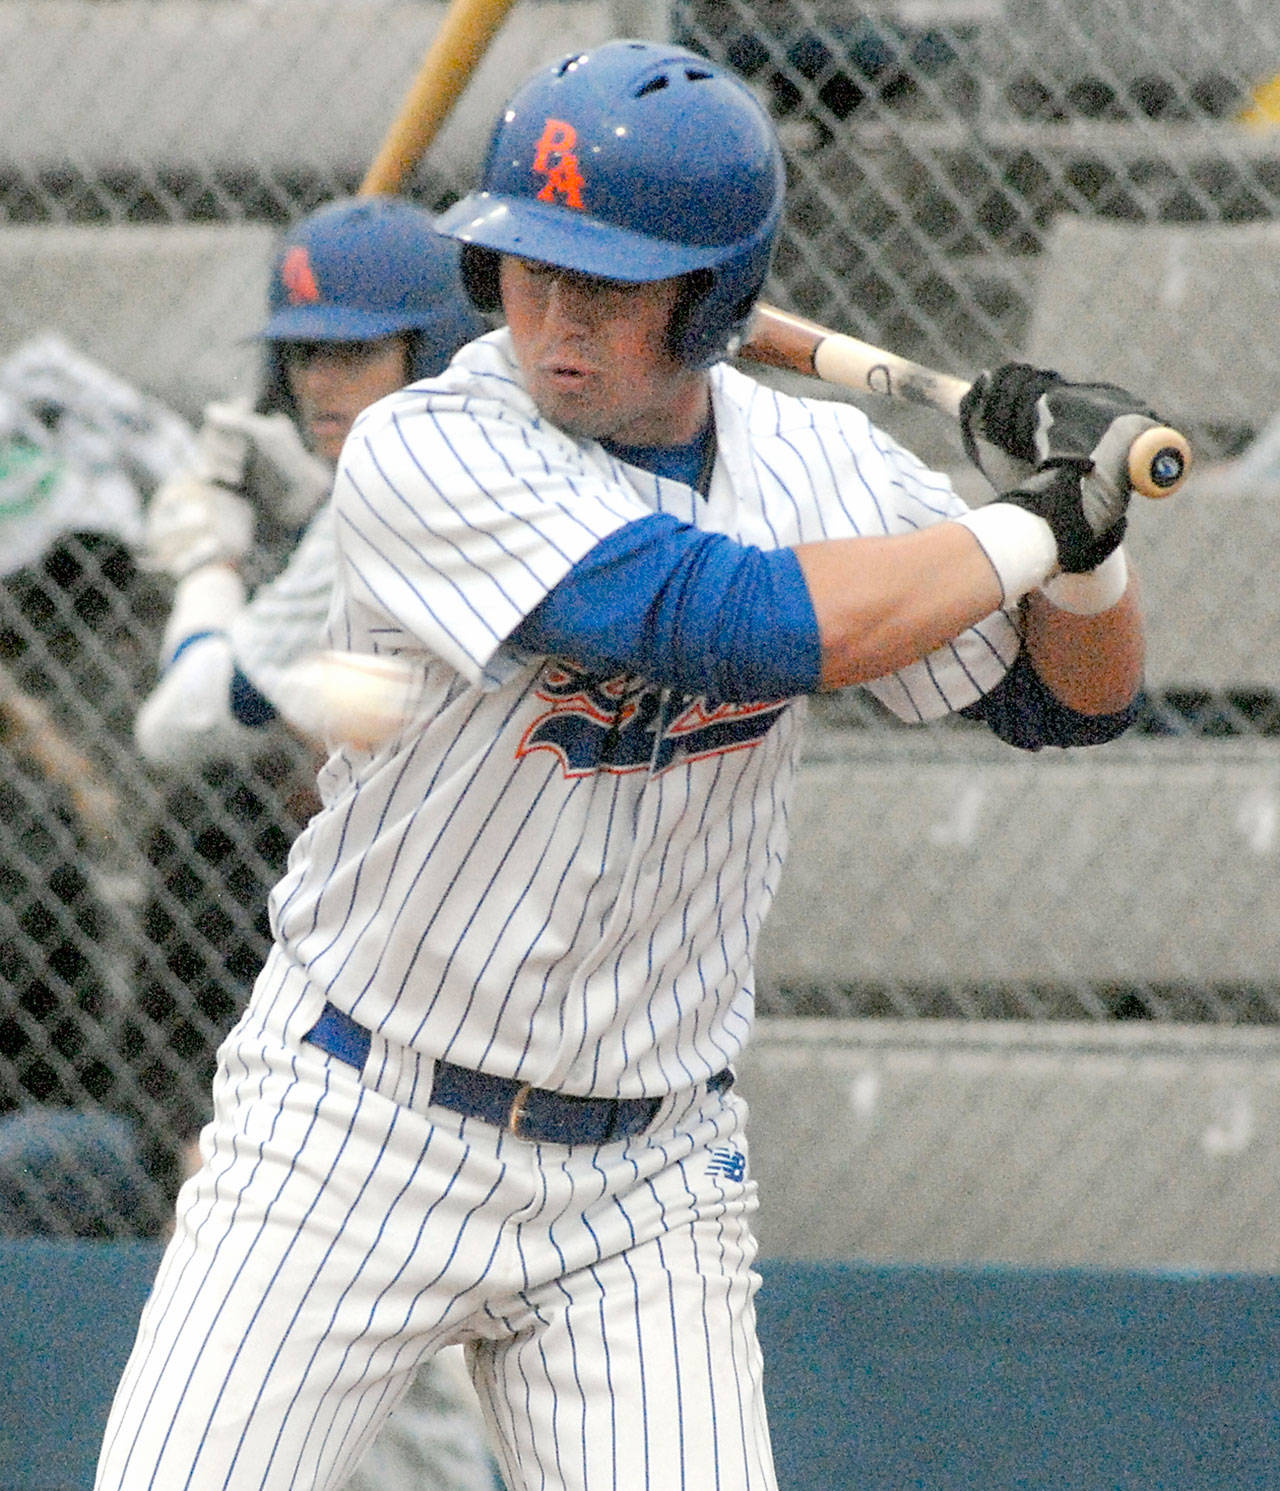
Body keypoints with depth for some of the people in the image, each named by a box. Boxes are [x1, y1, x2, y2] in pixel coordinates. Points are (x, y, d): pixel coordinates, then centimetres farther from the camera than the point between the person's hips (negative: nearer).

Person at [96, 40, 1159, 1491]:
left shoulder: (812, 466, 0)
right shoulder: (425, 456, -18)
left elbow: (1071, 698, 9)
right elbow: (738, 618, -29)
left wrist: (1092, 538, -13)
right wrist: (1031, 526, -17)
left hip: (647, 1184, 3)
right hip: (353, 1137, -3)